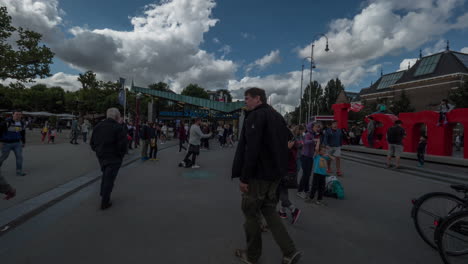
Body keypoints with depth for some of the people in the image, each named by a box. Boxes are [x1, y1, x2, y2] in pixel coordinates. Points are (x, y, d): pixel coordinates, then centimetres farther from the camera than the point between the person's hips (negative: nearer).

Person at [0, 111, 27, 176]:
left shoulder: (22, 124, 2)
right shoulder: (6, 122, -15)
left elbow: (23, 134, 16)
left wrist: (24, 142, 21)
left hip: (17, 143, 4)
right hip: (6, 143, -3)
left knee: (19, 156, -6)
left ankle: (19, 171, -1)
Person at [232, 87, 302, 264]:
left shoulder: (255, 116, -14)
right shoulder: (277, 116, 13)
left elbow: (251, 150, -22)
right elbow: (283, 146, 16)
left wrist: (244, 178, -18)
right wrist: (279, 170, 20)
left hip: (258, 174, -8)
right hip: (275, 173, 8)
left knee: (251, 213, 8)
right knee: (269, 210, 18)